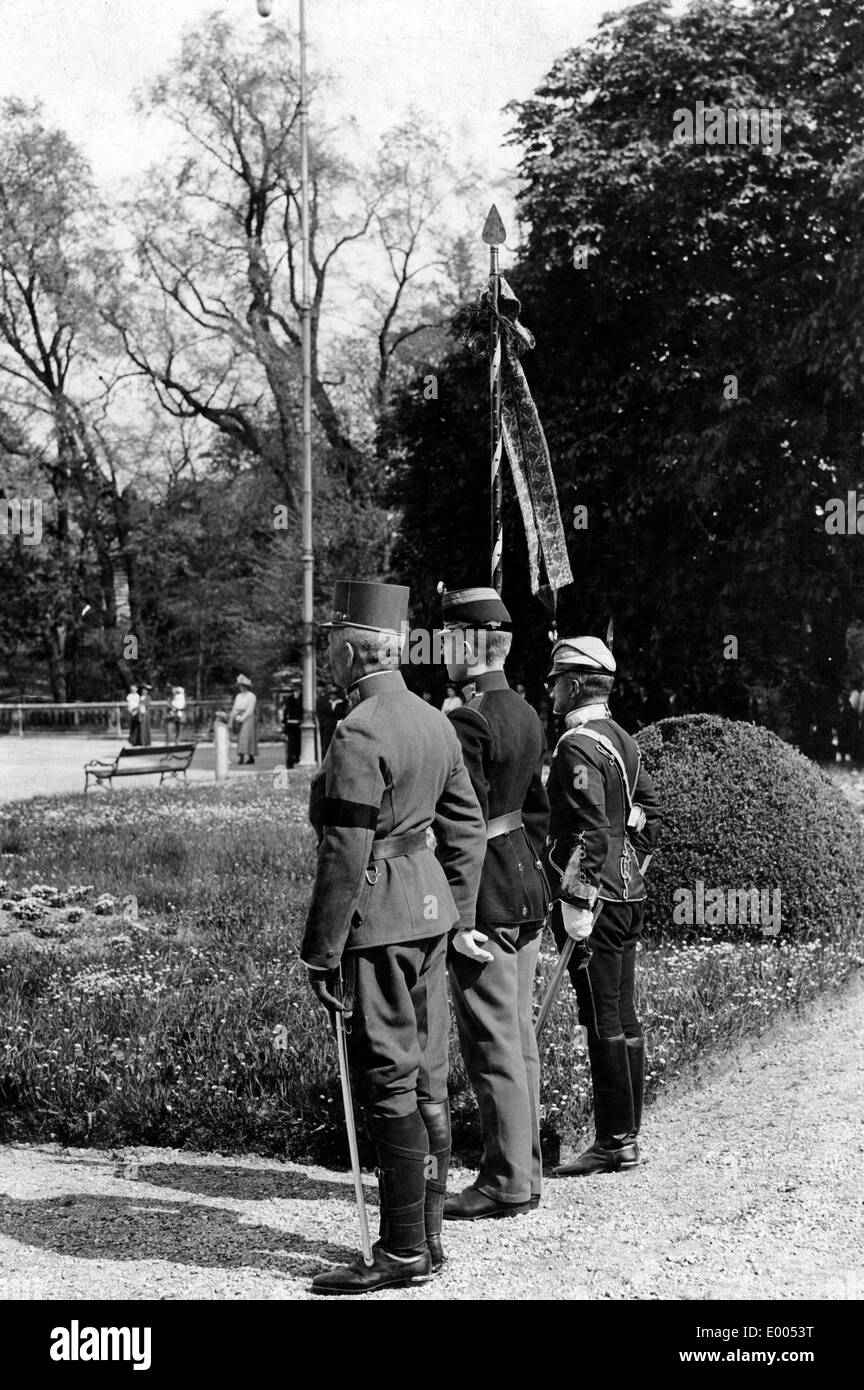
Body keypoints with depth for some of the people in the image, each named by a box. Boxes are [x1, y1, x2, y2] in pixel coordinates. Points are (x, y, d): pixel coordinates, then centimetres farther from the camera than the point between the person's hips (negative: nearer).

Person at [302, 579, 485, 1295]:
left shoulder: (358, 734, -17)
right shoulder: (434, 721, 10)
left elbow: (345, 856, -19)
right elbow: (466, 827, 15)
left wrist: (320, 953, -13)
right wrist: (458, 914, 20)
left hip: (380, 918, -9)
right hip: (428, 904, 9)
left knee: (390, 1083, -3)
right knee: (427, 1077, 13)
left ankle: (404, 1253, 3)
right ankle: (428, 1236, 21)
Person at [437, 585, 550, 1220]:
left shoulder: (467, 722, -18)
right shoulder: (526, 714, 11)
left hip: (487, 898, -9)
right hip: (530, 893, 9)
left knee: (493, 1046, -2)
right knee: (519, 1038, 14)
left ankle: (507, 1183, 5)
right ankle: (524, 1171, 22)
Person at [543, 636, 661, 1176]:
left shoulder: (578, 745, -15)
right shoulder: (623, 739, 14)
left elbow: (589, 828, -22)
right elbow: (650, 807, 20)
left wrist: (577, 901, -21)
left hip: (594, 899, -10)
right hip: (629, 894, 10)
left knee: (604, 1023, -5)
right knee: (625, 1018, 12)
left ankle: (615, 1143, -1)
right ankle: (627, 1133, 19)